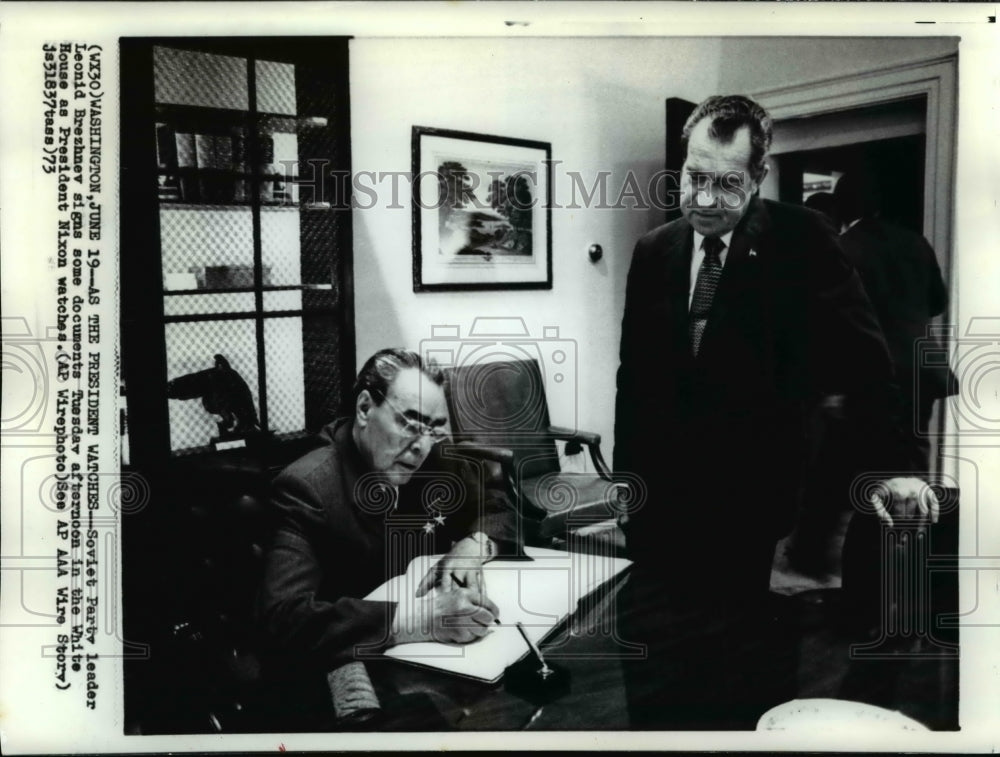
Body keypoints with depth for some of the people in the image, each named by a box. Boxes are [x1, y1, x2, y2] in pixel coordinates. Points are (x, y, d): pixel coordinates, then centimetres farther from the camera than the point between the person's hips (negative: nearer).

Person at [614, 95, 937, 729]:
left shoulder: (802, 240, -7)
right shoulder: (653, 253, 4)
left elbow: (864, 356, -8)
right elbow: (635, 378, 9)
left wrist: (896, 467, -14)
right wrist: (625, 481, 8)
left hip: (760, 506, -4)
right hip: (669, 508, 4)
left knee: (757, 685, 8)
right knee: (655, 688, 13)